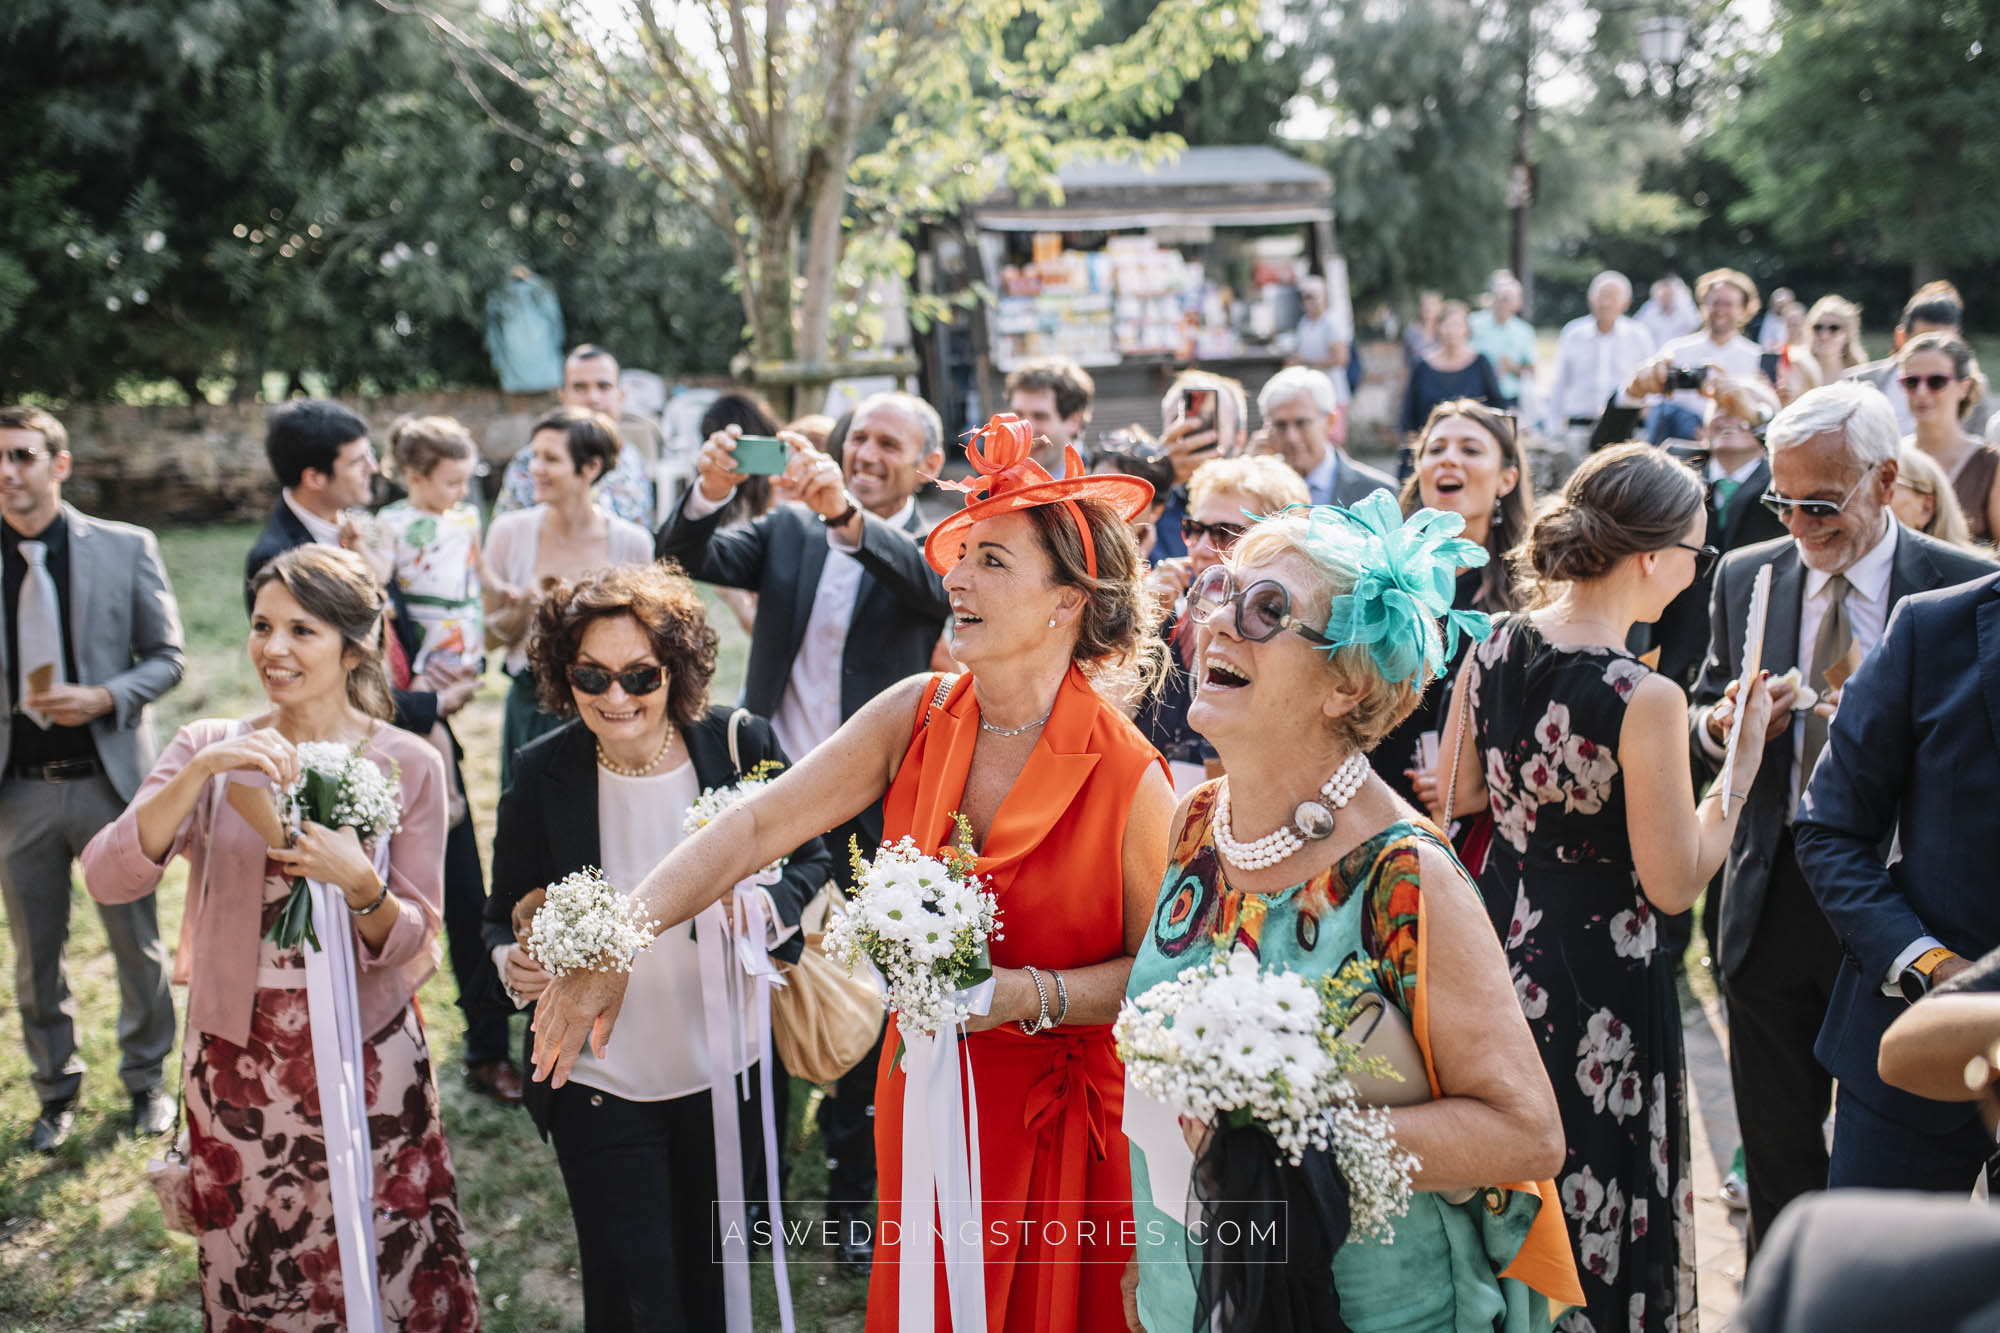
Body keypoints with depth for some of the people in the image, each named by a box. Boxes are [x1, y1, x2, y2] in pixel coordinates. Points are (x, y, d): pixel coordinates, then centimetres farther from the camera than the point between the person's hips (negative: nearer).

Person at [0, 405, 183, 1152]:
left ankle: (146, 1079, 28)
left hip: (109, 776, -1)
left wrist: (102, 698, -16)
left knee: (136, 940, 9)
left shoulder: (126, 548, -3)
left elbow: (168, 658, -1)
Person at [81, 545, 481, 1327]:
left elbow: (413, 939, -5)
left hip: (366, 1054, -1)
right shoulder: (210, 748, -3)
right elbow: (108, 878, -15)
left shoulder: (407, 765, -6)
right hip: (236, 1057, 2)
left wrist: (358, 881, -25)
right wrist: (200, 771, -27)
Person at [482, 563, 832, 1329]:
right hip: (601, 1086, -1)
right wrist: (512, 961, -23)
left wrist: (770, 905, -21)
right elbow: (504, 914, -1)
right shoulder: (541, 774, -12)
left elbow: (809, 861, 1)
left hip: (728, 1071, 1)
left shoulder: (740, 744, -12)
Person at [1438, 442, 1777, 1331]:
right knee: (1592, 1195, 13)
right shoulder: (1644, 699, -24)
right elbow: (1676, 885, -17)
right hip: (1601, 976, -7)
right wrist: (1742, 760, -10)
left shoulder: (1493, 647, -5)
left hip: (1499, 939, 7)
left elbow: (1454, 796, 9)